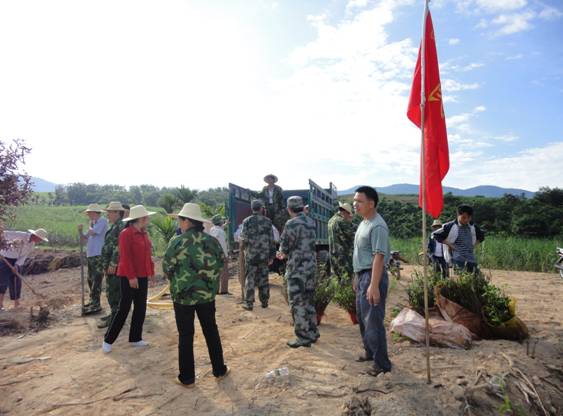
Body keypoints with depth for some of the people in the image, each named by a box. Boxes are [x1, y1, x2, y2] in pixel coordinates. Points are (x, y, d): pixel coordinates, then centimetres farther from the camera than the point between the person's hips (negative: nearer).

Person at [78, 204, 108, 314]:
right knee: (91, 280, 18)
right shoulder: (94, 223, 17)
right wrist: (80, 231, 1)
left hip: (98, 255, -10)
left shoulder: (102, 221, -10)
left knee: (96, 280, -7)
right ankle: (93, 301, 30)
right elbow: (85, 238, 19)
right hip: (91, 255, 10)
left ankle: (96, 305, -2)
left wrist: (90, 226, 0)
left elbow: (92, 232, -20)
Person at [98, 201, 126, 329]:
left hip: (114, 266, -10)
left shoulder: (121, 226, -17)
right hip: (110, 265, 10)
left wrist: (112, 264, -23)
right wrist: (106, 265, 22)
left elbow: (118, 247, -24)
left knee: (113, 292, -4)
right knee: (111, 291, 18)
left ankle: (114, 318, 4)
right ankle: (114, 313, 28)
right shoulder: (114, 226, 15)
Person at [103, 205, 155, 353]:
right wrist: (131, 276, -20)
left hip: (142, 277, 8)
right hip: (129, 277, -8)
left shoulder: (144, 234, 10)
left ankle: (135, 338, 23)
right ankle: (108, 340, 14)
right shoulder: (126, 234, -14)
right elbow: (125, 257, -19)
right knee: (124, 309, -1)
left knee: (140, 308, 11)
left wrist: (151, 272, 9)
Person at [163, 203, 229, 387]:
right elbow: (221, 263, 4)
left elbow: (167, 267, -7)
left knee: (185, 336, 9)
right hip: (207, 294, 3)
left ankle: (187, 377, 19)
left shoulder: (177, 241, -14)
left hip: (183, 295, -3)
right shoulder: (212, 241, -2)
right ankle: (219, 370, 28)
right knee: (211, 331, 17)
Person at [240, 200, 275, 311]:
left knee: (250, 279, 4)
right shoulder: (267, 221, 1)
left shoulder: (247, 221, -4)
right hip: (264, 255, 2)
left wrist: (245, 247, 13)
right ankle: (264, 301, 17)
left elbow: (244, 239, -9)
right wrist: (272, 255, 7)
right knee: (263, 278, 11)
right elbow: (271, 240, 1)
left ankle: (249, 303, 5)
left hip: (251, 255, -2)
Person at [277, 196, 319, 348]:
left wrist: (282, 252, 13)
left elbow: (284, 247, -12)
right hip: (311, 266, 8)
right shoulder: (311, 222, 8)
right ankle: (312, 333, 26)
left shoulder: (292, 223, -15)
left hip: (297, 268, -8)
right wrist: (285, 254, 21)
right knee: (309, 300, 17)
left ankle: (303, 337, 8)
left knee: (297, 303, 1)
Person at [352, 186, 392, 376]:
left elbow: (379, 257, -24)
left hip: (373, 276, -10)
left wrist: (374, 285, -28)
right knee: (363, 318, 20)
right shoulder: (364, 222, 12)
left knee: (373, 321, -3)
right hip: (362, 275, 10)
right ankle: (370, 352, 37)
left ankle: (382, 363, 10)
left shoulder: (377, 226, -19)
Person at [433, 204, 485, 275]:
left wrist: (475, 244, 13)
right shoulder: (450, 226, -5)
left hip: (471, 259, 6)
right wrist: (448, 244, -8)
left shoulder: (473, 227, 13)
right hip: (457, 259, -5)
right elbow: (436, 235, -5)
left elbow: (481, 236, 31)